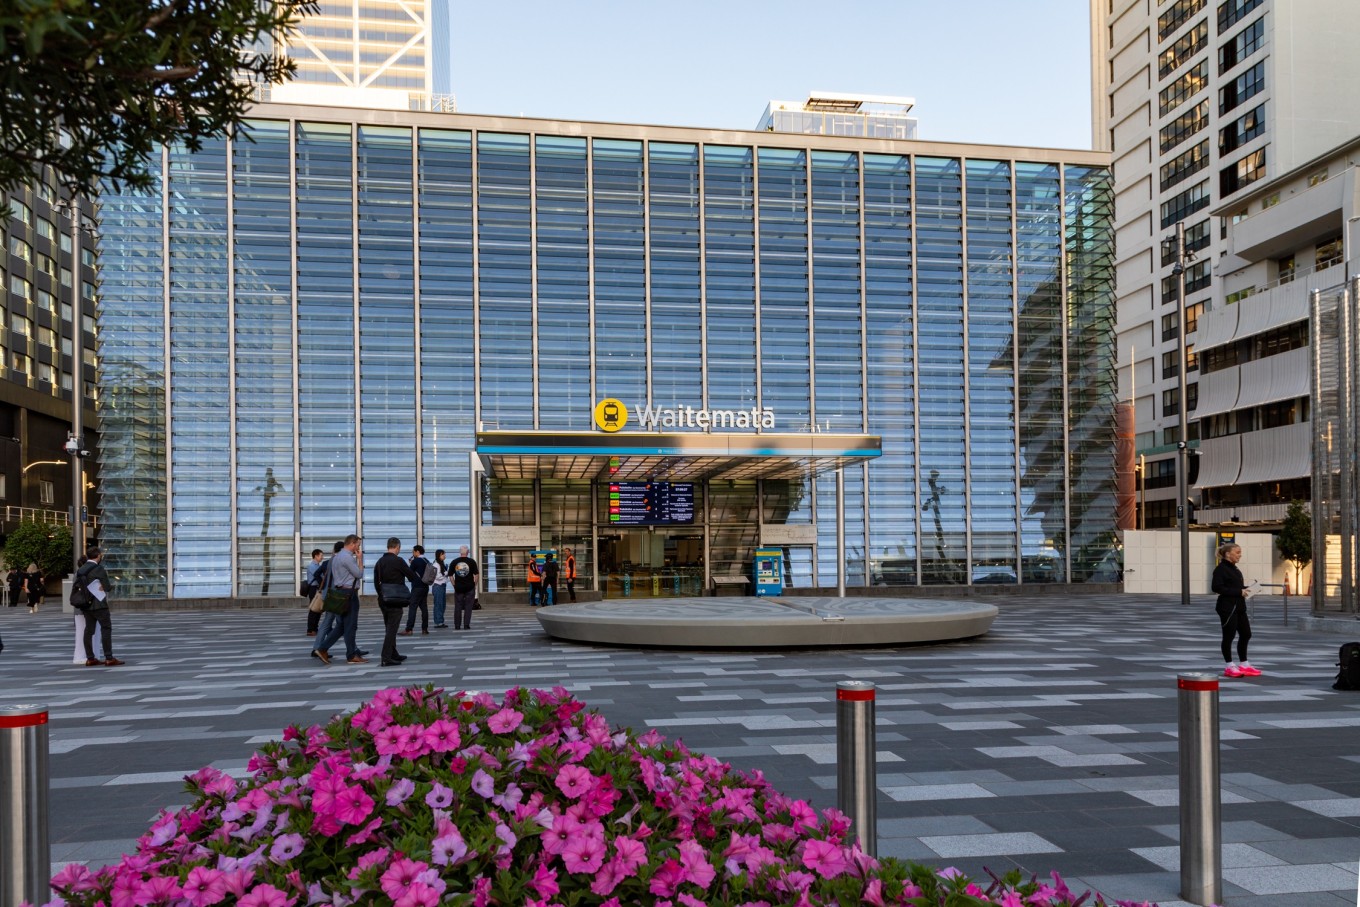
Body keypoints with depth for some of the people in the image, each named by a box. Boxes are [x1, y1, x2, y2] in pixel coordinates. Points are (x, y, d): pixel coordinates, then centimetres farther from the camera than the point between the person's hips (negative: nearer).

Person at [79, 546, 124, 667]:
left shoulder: (80, 570, 9)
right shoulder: (99, 569, -12)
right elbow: (107, 587, -11)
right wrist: (112, 586, 11)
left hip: (86, 605, 7)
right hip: (99, 604, -7)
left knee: (89, 630, 8)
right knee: (106, 628, -4)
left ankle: (90, 659, 8)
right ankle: (109, 658, -8)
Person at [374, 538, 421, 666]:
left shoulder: (380, 562, 9)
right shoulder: (398, 561, -12)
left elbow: (376, 582, 13)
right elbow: (412, 576, -6)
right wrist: (421, 580, 14)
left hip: (384, 599, 7)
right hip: (395, 599, -7)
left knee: (389, 628, 17)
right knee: (392, 628, -6)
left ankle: (393, 654, 26)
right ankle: (386, 659, -10)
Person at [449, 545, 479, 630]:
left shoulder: (454, 562, 2)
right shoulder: (471, 561, -5)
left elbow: (450, 575, 5)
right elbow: (476, 574, -5)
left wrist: (454, 585, 11)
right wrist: (474, 584, 6)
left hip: (458, 587, 2)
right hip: (470, 587, -2)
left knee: (458, 607, 9)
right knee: (468, 607, 4)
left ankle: (457, 626, 10)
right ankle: (466, 625, 1)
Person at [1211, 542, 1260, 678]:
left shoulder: (1235, 569, 16)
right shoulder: (1221, 569, -13)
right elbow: (1216, 587, -22)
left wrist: (1245, 589, 2)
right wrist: (1239, 592, -21)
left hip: (1239, 607, 9)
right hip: (1227, 607, -9)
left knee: (1246, 634, 12)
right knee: (1229, 636, -1)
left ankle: (1244, 665, 24)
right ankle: (1230, 666, 9)